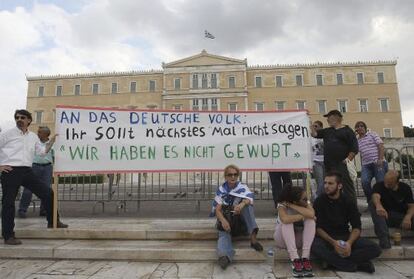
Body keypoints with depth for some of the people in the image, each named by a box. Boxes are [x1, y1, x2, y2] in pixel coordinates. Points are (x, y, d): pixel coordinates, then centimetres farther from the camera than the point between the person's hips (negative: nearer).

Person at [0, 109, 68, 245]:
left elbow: (42, 151, 16)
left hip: (27, 171, 5)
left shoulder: (33, 136, 14)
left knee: (47, 192, 1)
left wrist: (52, 140, 6)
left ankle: (52, 222, 17)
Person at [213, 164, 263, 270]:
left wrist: (241, 204, -47)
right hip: (225, 219, -1)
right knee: (224, 233, -33)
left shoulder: (243, 187, 1)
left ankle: (253, 236, -36)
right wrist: (223, 220, -31)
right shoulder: (221, 190, 1)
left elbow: (249, 199, -22)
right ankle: (225, 256, -61)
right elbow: (217, 209, -8)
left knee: (246, 203, -27)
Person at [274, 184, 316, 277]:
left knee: (310, 220, -25)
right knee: (287, 222, -34)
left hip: (299, 238, 3)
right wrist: (303, 216, -32)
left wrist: (291, 206, -34)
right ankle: (295, 259, -34)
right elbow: (285, 219, -46)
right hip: (283, 239, -3)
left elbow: (311, 214, -37)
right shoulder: (282, 204, -24)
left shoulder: (306, 203, -13)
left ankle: (305, 258, -27)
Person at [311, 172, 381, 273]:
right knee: (314, 246, -36)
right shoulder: (319, 201, -5)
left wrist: (349, 242, -22)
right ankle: (358, 265, -25)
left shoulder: (348, 202, 2)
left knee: (375, 248, -19)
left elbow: (357, 227, -2)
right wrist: (333, 242, -25)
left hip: (345, 237, 3)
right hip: (326, 238, -3)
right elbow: (318, 227, -9)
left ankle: (332, 260, -24)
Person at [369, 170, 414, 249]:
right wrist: (378, 206, -54)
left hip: (402, 217, 1)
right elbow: (375, 197, -30)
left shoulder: (405, 188, 3)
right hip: (385, 216, -1)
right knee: (373, 204, -34)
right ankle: (384, 239, -41)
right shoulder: (379, 186, -7)